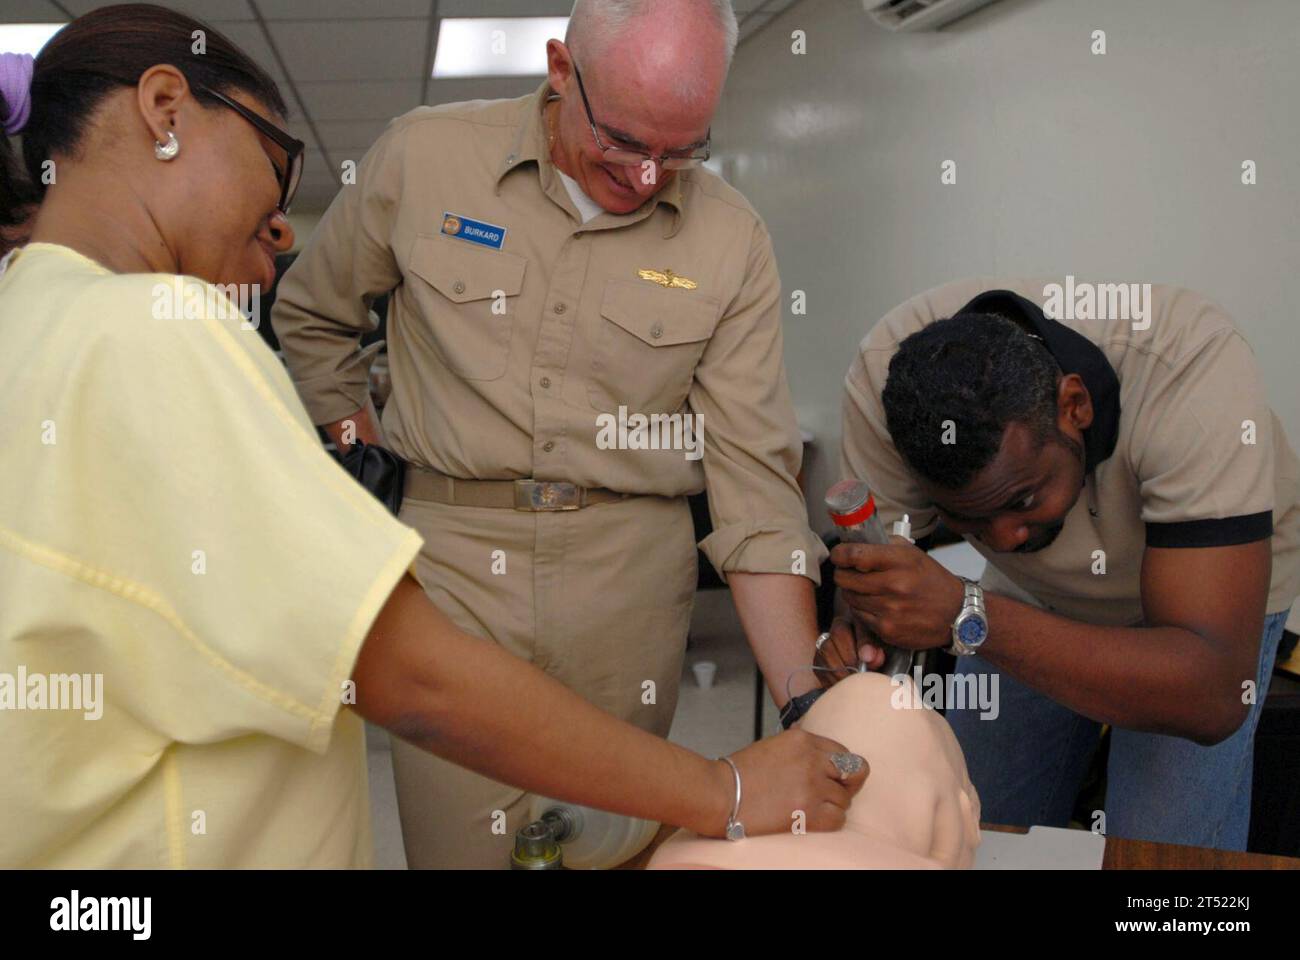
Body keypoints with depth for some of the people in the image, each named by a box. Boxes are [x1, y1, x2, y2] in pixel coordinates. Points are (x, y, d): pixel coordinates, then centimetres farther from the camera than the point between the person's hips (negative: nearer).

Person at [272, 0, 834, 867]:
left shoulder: (733, 242, -2)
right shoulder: (423, 156, -2)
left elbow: (754, 479, -5)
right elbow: (312, 314, 15)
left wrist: (807, 706, -11)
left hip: (630, 573, 1)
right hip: (453, 563, 0)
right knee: (459, 843, 4)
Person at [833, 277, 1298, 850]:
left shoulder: (1194, 376, -39)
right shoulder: (884, 378, -30)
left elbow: (1214, 697, -43)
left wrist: (966, 619, -54)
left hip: (1218, 589, -2)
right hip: (1035, 594, 2)